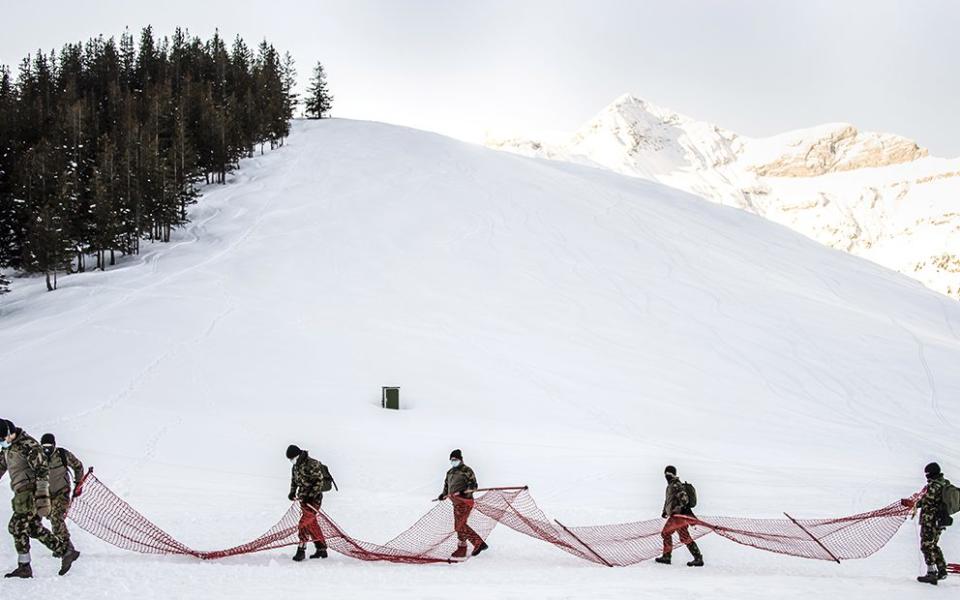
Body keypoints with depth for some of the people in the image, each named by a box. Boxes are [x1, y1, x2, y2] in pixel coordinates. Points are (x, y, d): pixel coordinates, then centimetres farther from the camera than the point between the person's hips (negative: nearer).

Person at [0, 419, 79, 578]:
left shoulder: (28, 445, -15)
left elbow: (42, 471, -19)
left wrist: (43, 499, -25)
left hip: (30, 492, -9)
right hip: (22, 494, 9)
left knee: (17, 526, -9)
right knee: (35, 528, 6)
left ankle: (24, 566, -4)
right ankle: (66, 552, 9)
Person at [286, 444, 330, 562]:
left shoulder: (312, 464, -17)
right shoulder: (295, 466, 10)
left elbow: (319, 481, -19)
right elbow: (294, 480, 25)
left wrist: (311, 496, -22)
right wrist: (292, 492, 8)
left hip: (313, 499, -9)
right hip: (304, 499, 9)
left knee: (304, 524, -15)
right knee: (312, 524, 12)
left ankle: (301, 550, -12)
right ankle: (321, 549, 21)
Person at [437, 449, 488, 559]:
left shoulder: (466, 470, -4)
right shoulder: (450, 473, 20)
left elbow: (473, 485, -11)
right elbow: (447, 485, 28)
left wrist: (465, 491, -27)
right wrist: (443, 495, 10)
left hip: (464, 501, -9)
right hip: (457, 503, 9)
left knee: (459, 525, -10)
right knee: (462, 525, 7)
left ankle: (461, 549, -2)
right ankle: (479, 543, 14)